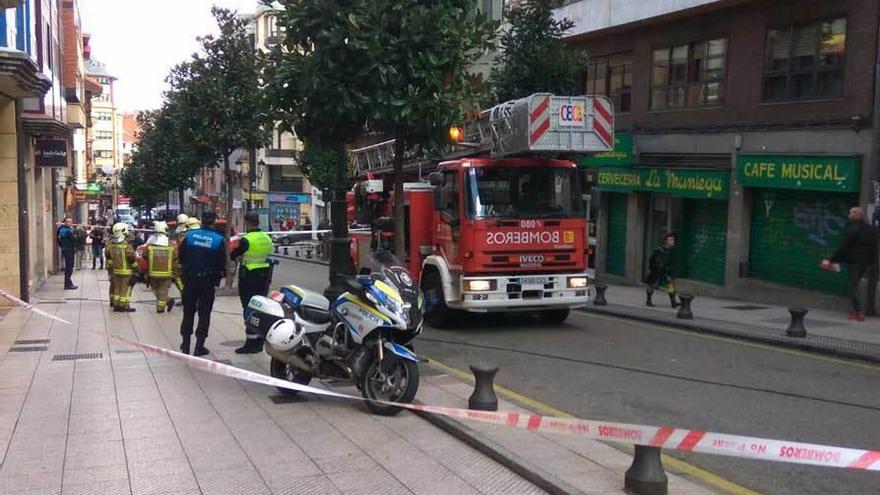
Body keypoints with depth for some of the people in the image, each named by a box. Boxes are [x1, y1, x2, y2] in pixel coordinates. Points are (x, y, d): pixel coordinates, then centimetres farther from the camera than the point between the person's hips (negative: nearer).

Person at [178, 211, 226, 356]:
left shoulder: (190, 235, -5)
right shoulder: (218, 240, -10)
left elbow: (180, 255, 2)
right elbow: (222, 262, -7)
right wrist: (220, 275, 11)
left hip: (190, 278, 2)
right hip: (208, 280, -2)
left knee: (188, 312, 14)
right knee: (204, 313, 7)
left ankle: (185, 344, 19)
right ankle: (199, 346, 6)